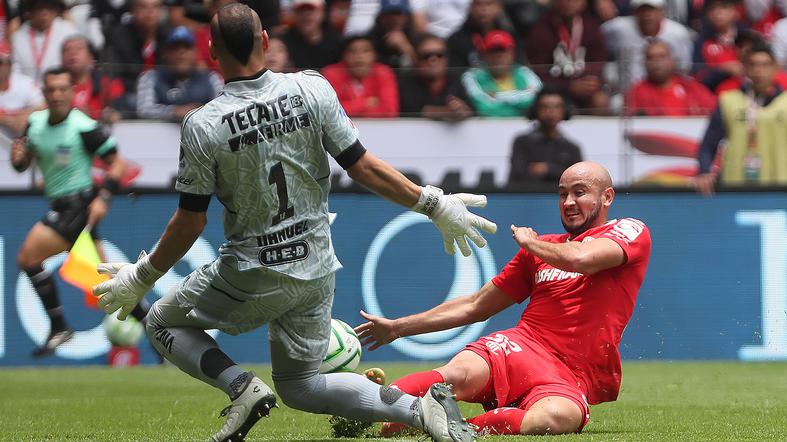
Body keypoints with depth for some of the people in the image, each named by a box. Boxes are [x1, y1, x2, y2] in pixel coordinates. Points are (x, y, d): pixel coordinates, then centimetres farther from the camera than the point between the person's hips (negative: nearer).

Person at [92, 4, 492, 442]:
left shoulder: (202, 126, -16)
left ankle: (242, 386, -6)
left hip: (252, 277, -4)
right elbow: (363, 166, -7)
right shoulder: (312, 89, -9)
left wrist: (141, 278, 5)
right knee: (299, 384, 19)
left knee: (163, 322, 20)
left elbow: (190, 223, -10)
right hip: (316, 270, 4)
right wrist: (434, 204, 3)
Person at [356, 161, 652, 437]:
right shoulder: (544, 247, 26)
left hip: (572, 378, -4)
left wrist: (529, 242, 8)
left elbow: (580, 259, -13)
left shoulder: (631, 232, 10)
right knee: (456, 374, -32)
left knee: (558, 417, -42)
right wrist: (397, 328, 32)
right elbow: (476, 305, 32)